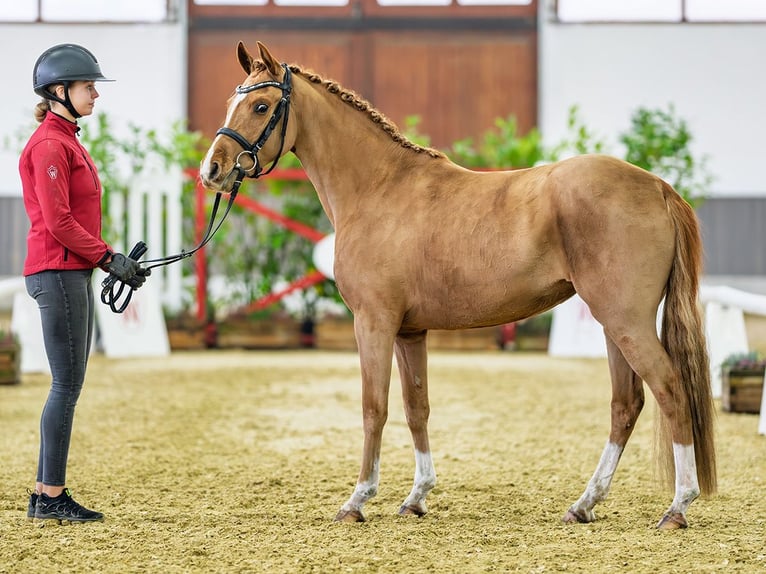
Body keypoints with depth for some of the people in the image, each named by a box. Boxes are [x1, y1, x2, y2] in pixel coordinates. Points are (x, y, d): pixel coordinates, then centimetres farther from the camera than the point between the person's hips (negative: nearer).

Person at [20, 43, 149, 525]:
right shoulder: (49, 145, -12)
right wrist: (109, 258, -16)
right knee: (68, 385, -8)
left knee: (68, 386, 10)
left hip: (73, 273, 10)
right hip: (58, 273, -10)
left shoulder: (67, 142, 18)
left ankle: (46, 494, 14)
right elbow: (58, 222, -19)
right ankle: (52, 496, -4)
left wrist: (114, 259, 11)